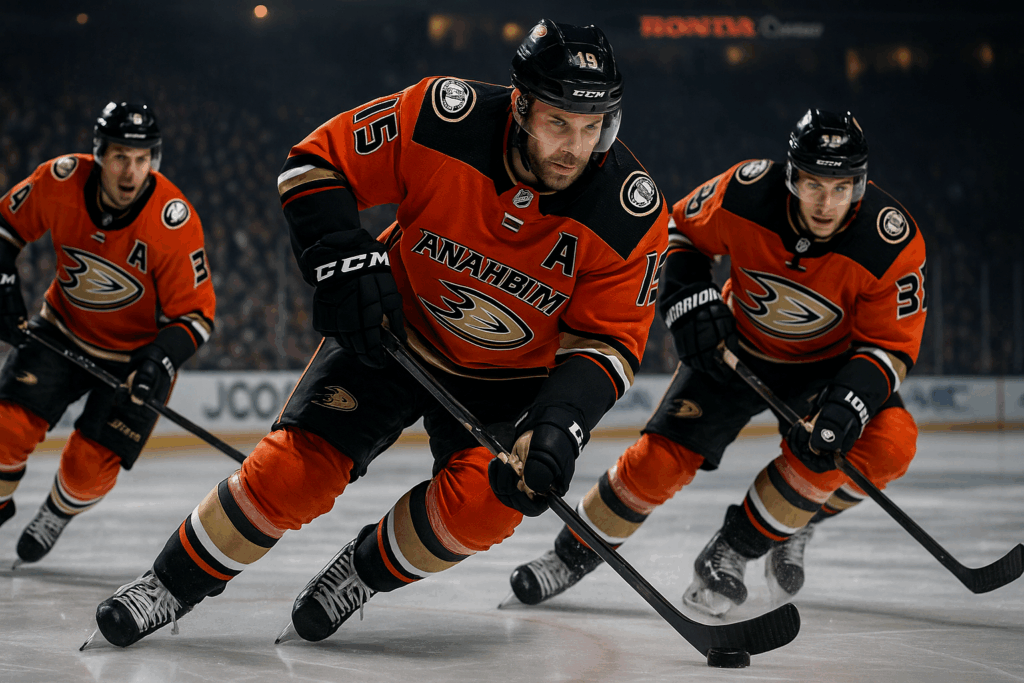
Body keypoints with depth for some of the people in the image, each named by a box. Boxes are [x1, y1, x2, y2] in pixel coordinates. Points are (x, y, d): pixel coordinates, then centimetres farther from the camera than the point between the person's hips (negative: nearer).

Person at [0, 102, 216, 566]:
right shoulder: (60, 181, -20)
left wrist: (159, 360, -35)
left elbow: (195, 314, -20)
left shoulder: (175, 222, -28)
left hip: (139, 352, -2)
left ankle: (55, 517, 27)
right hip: (62, 331, 2)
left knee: (90, 467, -7)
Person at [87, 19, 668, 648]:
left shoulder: (633, 215, -26)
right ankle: (175, 584, 11)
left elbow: (607, 341, -19)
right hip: (394, 329, 0)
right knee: (294, 470, -11)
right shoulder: (445, 121, -27)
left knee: (485, 501, -24)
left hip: (510, 372, 0)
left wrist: (559, 424, -35)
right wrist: (344, 260, -29)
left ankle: (367, 572, 5)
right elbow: (316, 164, -15)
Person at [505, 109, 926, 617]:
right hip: (738, 346, 0)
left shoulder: (894, 244, -29)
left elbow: (893, 344, -22)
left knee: (889, 444, -26)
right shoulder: (745, 194, -26)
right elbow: (679, 231, -6)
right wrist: (689, 298, -21)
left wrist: (850, 402, -38)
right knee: (663, 457, -12)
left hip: (831, 360, 0)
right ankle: (572, 555, 15)